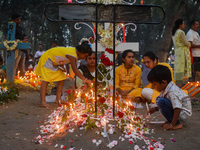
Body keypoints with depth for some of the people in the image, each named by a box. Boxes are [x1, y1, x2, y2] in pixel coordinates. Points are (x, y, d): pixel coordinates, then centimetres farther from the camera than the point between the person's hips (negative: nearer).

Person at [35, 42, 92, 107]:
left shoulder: (73, 50, -1)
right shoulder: (72, 55, -31)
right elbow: (75, 70, -36)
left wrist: (61, 65, -10)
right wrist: (85, 80, -34)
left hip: (54, 62, 10)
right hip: (47, 59, -10)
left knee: (61, 78, 5)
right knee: (46, 80, -17)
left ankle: (58, 99, 8)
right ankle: (43, 102, -23)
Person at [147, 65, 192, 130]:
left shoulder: (172, 92, -27)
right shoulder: (166, 89, 3)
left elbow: (177, 109, -33)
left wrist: (172, 125, -28)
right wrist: (155, 109, 6)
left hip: (183, 114, -10)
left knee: (161, 101, -25)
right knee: (158, 98, 10)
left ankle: (177, 124, -15)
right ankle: (171, 120, 8)